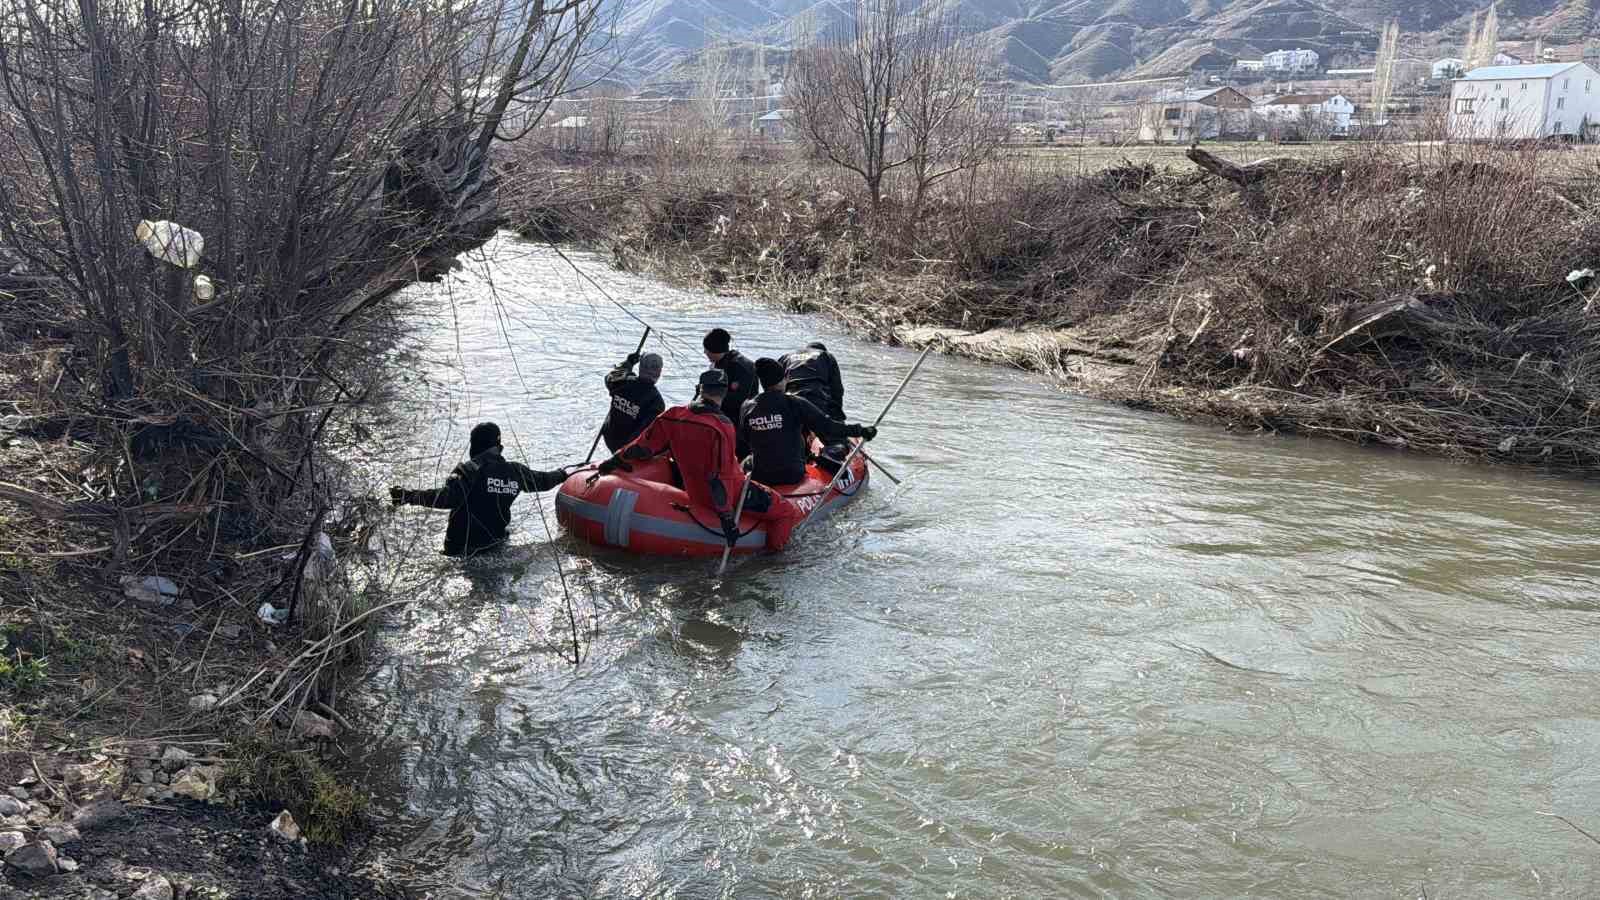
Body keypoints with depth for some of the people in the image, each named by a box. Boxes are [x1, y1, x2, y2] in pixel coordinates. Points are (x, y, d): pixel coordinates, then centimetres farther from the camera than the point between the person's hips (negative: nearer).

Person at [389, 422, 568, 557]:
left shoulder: (469, 470, -14)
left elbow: (446, 497, -25)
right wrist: (562, 474, 40)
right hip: (496, 541, 5)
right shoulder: (515, 470, 3)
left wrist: (409, 496, -22)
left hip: (463, 547, -5)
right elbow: (542, 480, 19)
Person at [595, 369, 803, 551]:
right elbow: (720, 475, -25)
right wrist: (726, 517, -20)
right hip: (727, 495, -8)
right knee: (787, 512, -2)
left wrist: (616, 461, 21)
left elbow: (644, 447, 5)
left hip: (693, 491, 8)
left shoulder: (672, 417, -5)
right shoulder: (721, 427, -24)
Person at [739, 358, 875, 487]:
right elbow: (826, 426, -12)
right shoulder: (795, 404, -12)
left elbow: (741, 449, 8)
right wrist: (861, 431, -3)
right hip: (792, 476, -3)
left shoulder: (748, 408, -2)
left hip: (758, 477, 3)